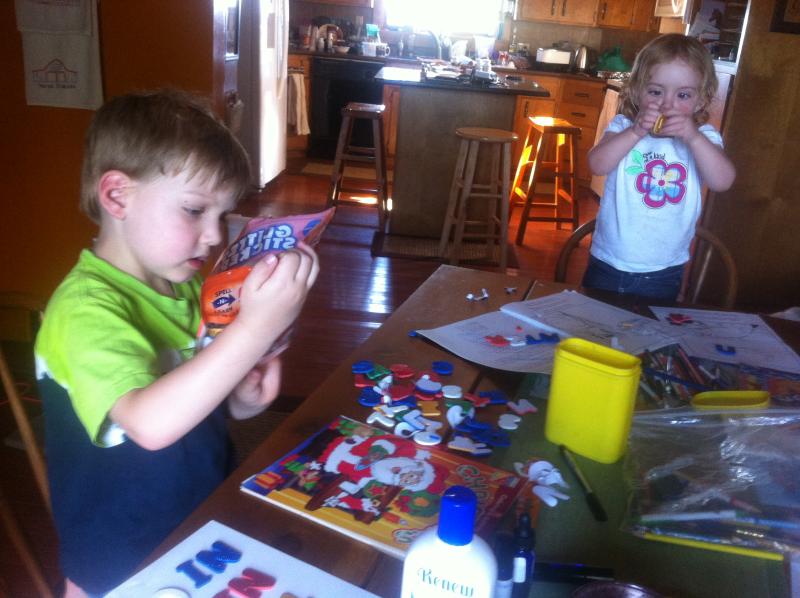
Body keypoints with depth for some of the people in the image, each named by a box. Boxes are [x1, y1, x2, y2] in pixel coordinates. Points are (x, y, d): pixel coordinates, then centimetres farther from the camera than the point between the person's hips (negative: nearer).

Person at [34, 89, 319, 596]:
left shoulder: (186, 286, -1)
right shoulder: (86, 307, -24)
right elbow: (151, 424, -40)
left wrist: (241, 400, -8)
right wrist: (257, 327, -45)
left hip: (207, 517, 7)